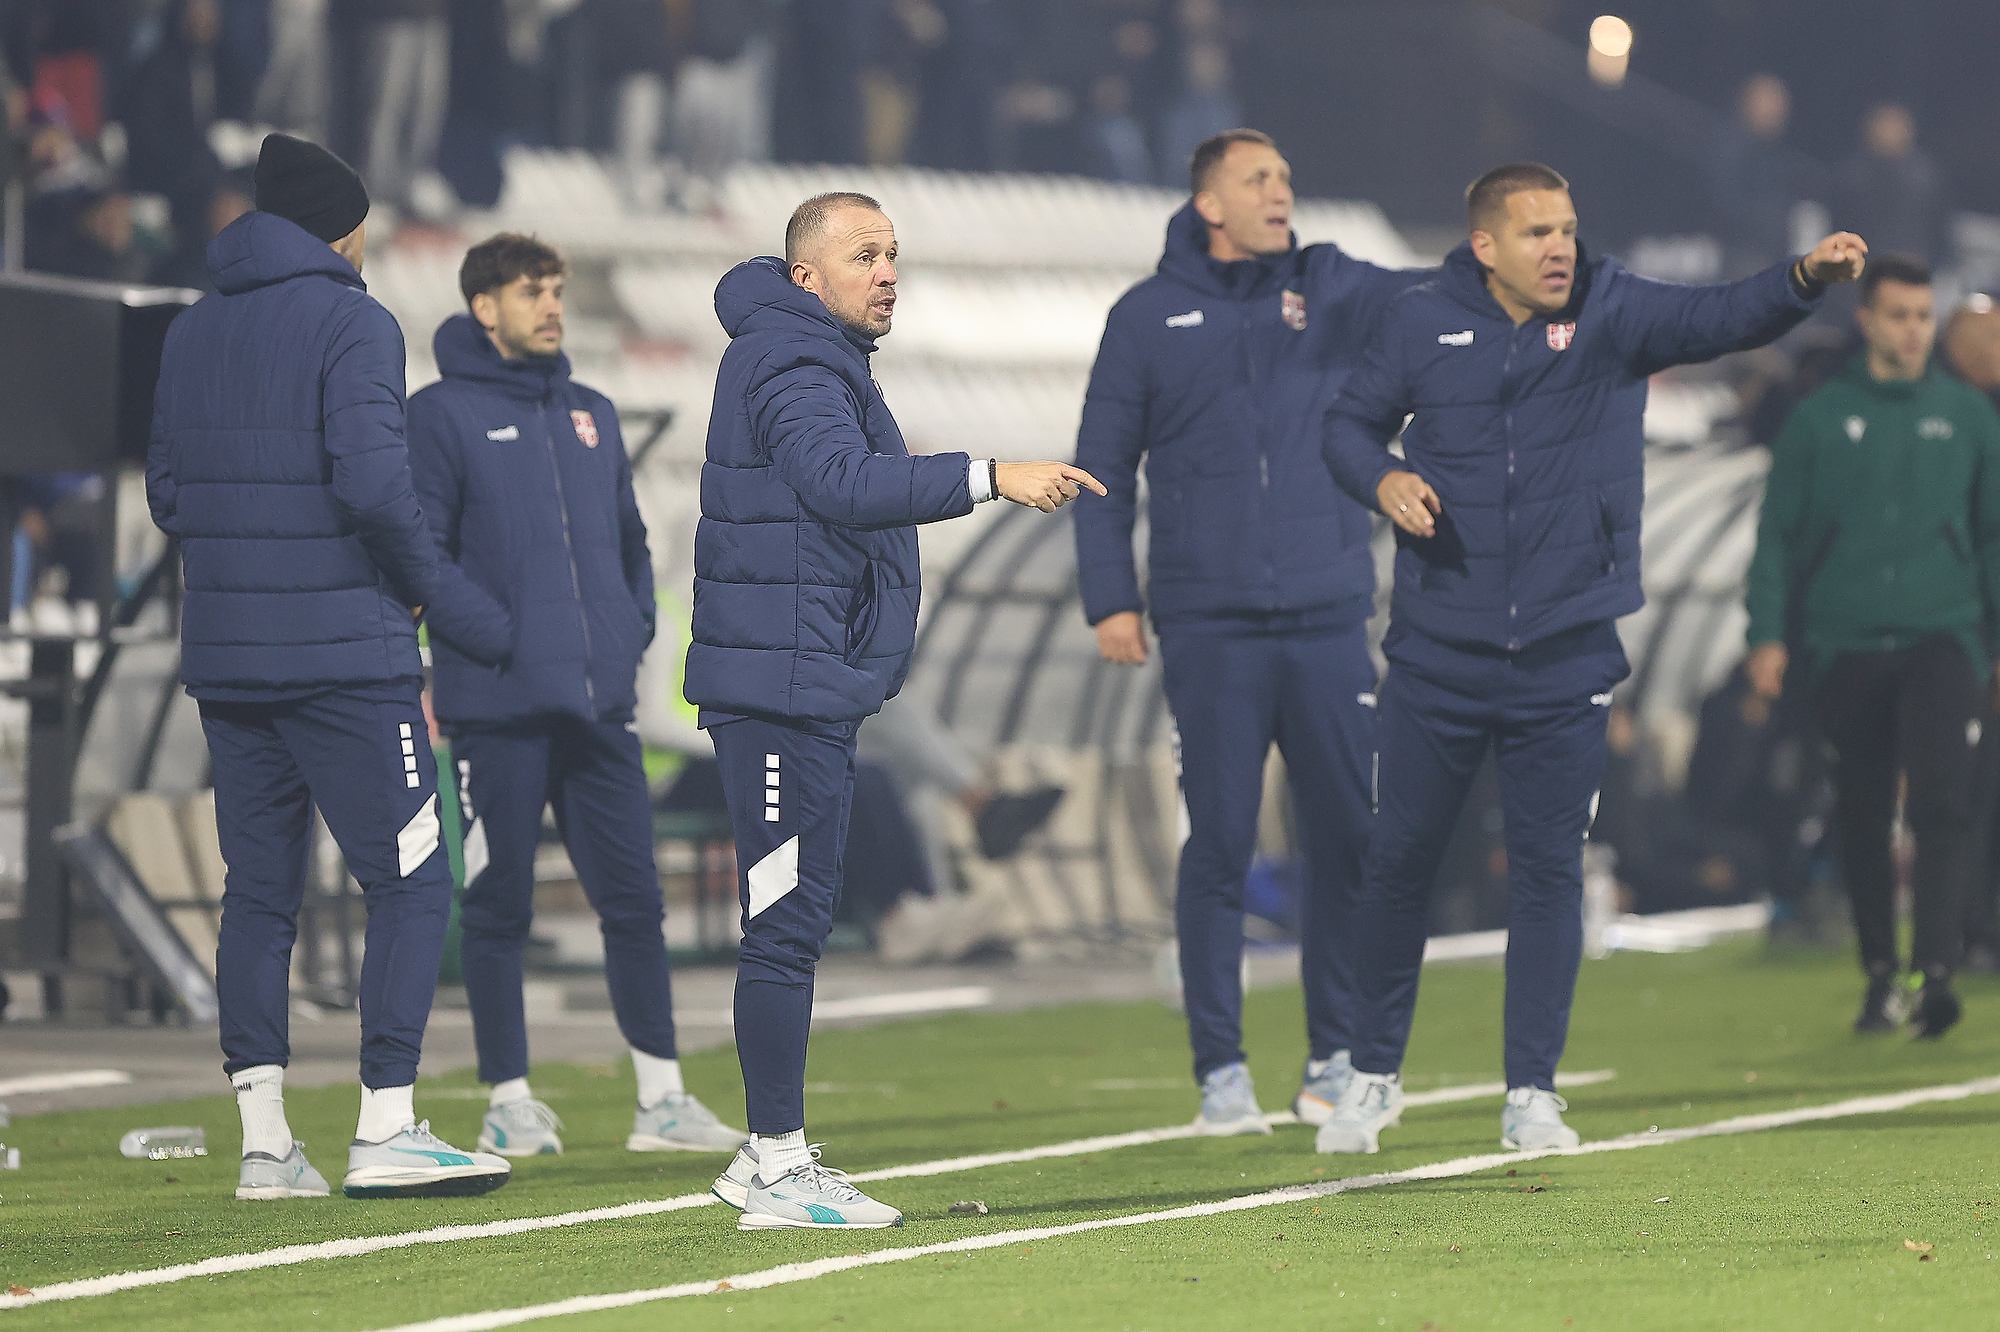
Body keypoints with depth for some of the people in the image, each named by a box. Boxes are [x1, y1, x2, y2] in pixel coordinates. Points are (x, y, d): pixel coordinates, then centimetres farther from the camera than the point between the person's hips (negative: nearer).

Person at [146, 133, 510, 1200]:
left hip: (224, 659, 7)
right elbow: (371, 476, -19)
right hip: (344, 654, -7)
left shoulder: (192, 334, 13)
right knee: (411, 883, -1)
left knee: (258, 891, 9)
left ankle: (263, 1140, 6)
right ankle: (385, 1131, -6)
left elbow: (168, 491, 14)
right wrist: (422, 581, -5)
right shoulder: (350, 323, -8)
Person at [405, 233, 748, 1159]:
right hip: (498, 706, -5)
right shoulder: (442, 415, -3)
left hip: (600, 703, 5)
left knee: (635, 899, 4)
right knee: (499, 908, 1)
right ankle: (509, 1104, 8)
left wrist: (634, 629, 9)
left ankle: (660, 1098, 8)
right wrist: (499, 638, -16)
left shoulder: (590, 414, 15)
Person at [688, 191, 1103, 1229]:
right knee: (787, 917, -10)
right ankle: (777, 1170, -10)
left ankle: (773, 1155, 18)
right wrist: (992, 478, -39)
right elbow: (843, 481, -31)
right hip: (784, 684, -11)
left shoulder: (807, 358, 21)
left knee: (795, 917, 13)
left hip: (810, 684, 11)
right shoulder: (792, 364, -13)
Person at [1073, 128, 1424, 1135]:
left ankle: (1337, 1062, 13)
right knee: (1218, 847, -2)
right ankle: (1221, 1071, 4)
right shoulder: (1149, 317, 6)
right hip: (1209, 627, -2)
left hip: (1329, 624, 2)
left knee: (1350, 841, 2)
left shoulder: (1330, 290, 10)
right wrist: (1109, 598, -2)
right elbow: (1103, 467, 7)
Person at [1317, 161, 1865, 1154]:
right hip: (1436, 655, 0)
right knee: (1398, 861, 8)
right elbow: (1350, 422, 10)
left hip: (1566, 661, 0)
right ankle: (1374, 1074, 24)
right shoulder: (1421, 325, -2)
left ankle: (1532, 1092, 12)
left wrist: (1805, 280, -39)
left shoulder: (1614, 316, -4)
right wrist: (1383, 478, -12)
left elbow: (1723, 319, -19)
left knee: (1549, 873, 2)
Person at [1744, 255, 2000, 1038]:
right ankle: (1881, 973, 20)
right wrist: (1767, 635, -3)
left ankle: (1935, 970, -23)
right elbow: (1777, 534, 6)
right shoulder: (1820, 421, 5)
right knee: (1861, 820, 7)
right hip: (1844, 645, 1)